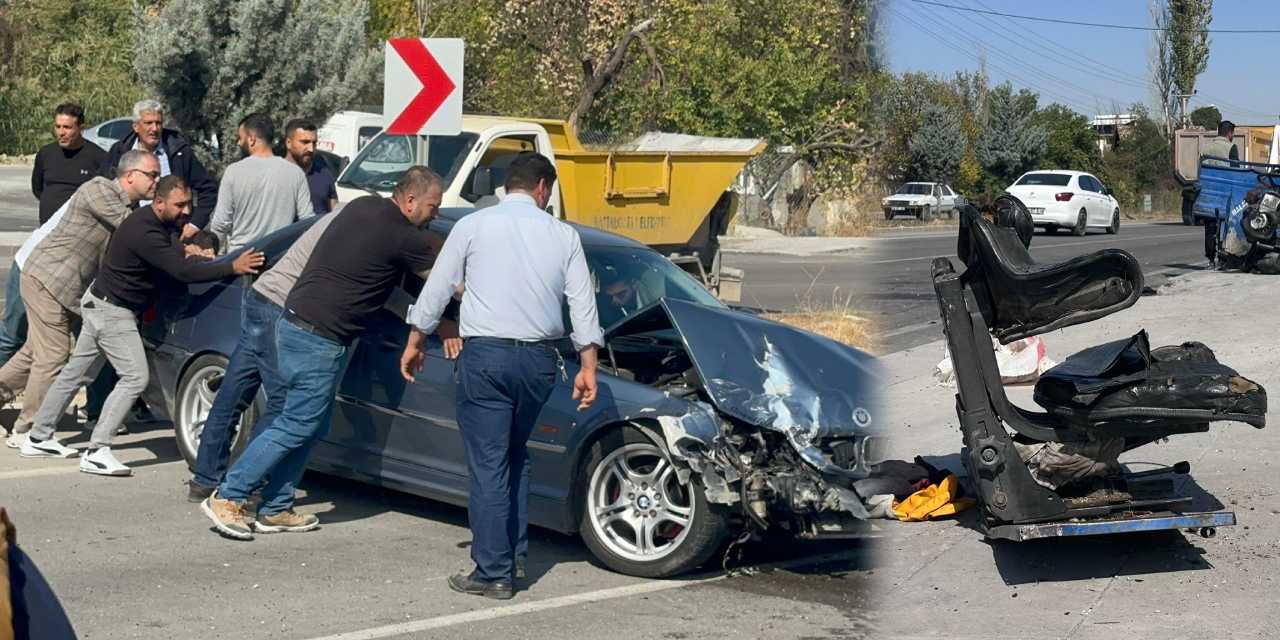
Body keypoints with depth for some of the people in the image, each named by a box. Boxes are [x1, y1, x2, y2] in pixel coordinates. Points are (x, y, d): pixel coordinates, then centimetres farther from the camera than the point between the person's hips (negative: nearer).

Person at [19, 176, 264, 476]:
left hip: (101, 304, 11)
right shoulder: (145, 232, -29)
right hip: (112, 312, -11)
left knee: (77, 373, 17)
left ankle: (39, 439, 28)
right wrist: (232, 267, -35)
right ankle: (96, 453, -13)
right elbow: (182, 271, -34)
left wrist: (181, 249, -4)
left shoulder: (159, 223, 2)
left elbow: (171, 249, 20)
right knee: (135, 378, -14)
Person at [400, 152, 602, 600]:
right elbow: (583, 303, 7)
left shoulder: (473, 226, 2)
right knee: (515, 455, 21)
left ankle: (493, 573, -1)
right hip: (539, 359, 3)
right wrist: (588, 365, 11)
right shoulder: (563, 235, 8)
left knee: (488, 465, -1)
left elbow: (436, 289, 7)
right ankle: (515, 555, 23)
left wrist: (415, 342, 18)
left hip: (486, 353, -3)